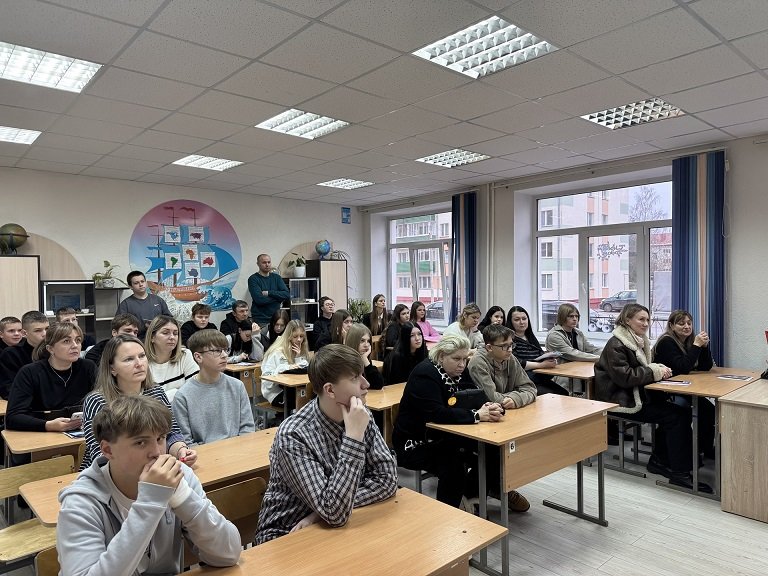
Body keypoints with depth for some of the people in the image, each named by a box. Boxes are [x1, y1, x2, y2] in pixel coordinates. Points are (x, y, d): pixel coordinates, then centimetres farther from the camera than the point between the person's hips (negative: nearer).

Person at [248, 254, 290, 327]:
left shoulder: (276, 277, 10)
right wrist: (278, 297, -5)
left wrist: (269, 293, -11)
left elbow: (287, 294, -2)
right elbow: (259, 299, -16)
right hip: (260, 320, -3)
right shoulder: (253, 279, -4)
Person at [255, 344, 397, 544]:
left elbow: (387, 478, -9)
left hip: (333, 526, 6)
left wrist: (327, 509, -19)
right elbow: (335, 514, -28)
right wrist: (354, 436, -32)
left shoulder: (360, 416, -8)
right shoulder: (294, 436, -25)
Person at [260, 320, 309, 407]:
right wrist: (286, 368, -26)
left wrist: (299, 356, -8)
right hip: (275, 393, -5)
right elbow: (266, 376, -15)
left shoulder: (302, 351, 13)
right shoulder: (277, 352, -7)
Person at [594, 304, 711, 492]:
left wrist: (659, 369, -2)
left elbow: (642, 368, 19)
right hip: (621, 401, -9)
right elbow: (625, 376, -23)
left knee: (681, 411, -9)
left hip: (636, 394, 9)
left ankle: (659, 461, 4)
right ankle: (680, 473, -9)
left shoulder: (639, 340, 13)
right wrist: (655, 372, -17)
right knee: (675, 416, -16)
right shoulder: (616, 345, -16)